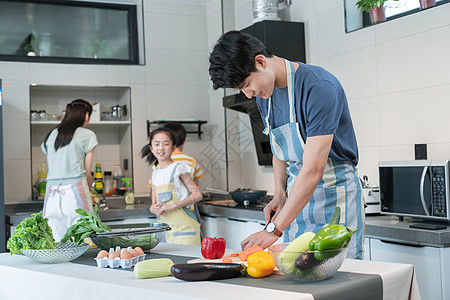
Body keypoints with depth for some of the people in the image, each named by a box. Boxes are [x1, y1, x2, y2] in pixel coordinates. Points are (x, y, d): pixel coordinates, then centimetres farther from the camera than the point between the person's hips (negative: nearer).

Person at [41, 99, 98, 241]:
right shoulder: (87, 135, 4)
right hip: (75, 191, -5)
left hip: (52, 193, 5)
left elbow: (52, 170, 17)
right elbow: (87, 173, 7)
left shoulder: (51, 135, 18)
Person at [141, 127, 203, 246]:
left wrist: (172, 206, -17)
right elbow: (154, 203, 17)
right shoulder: (155, 174, 13)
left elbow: (197, 195, -11)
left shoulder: (179, 169, -6)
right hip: (165, 229, 6)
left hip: (184, 228, -6)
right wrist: (154, 208, -7)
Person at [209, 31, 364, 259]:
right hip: (297, 197, 7)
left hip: (335, 196, -6)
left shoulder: (319, 87, -23)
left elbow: (313, 171, -27)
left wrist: (274, 230, -27)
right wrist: (280, 194, 1)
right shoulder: (263, 95, 3)